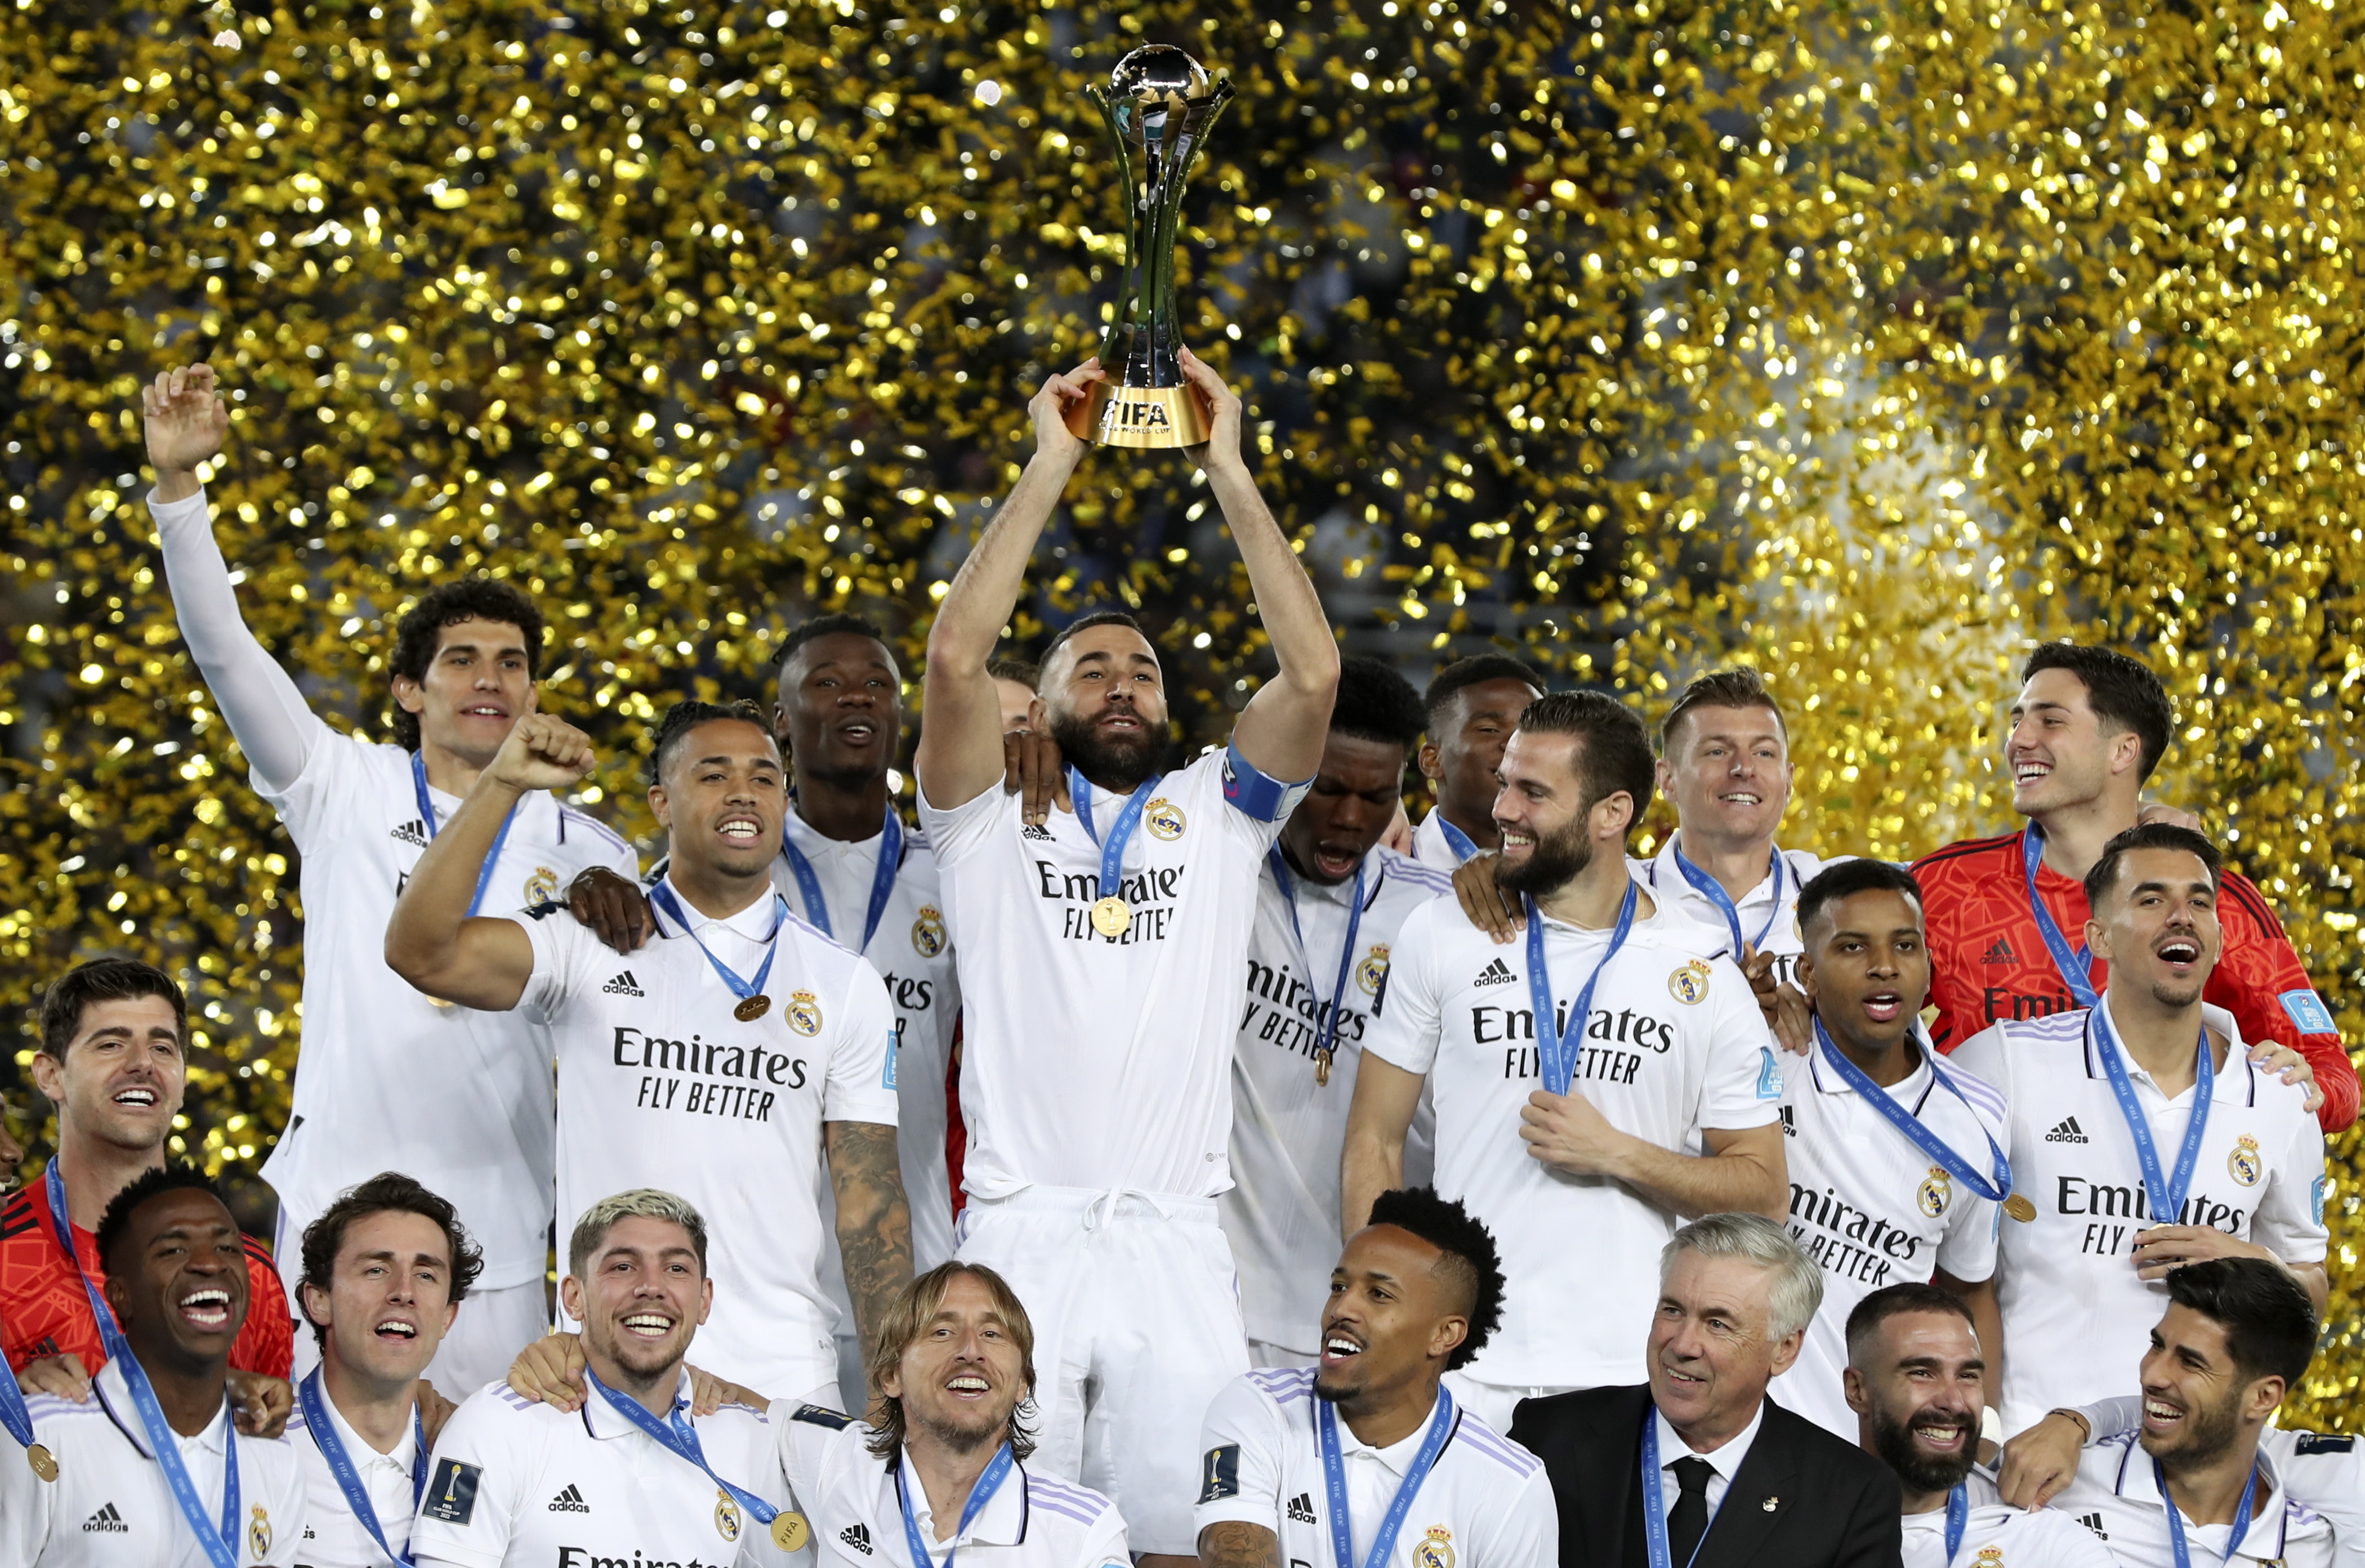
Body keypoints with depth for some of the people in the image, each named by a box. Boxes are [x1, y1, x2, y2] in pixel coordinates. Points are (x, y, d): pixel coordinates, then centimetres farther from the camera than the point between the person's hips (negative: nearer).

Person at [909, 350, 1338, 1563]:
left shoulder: (1213, 816, 16)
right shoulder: (992, 825, 12)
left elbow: (1313, 671, 3)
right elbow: (957, 656, -3)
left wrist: (1228, 472, 3)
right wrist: (1050, 465, 0)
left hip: (1175, 1238, 1)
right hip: (1019, 1233, -1)